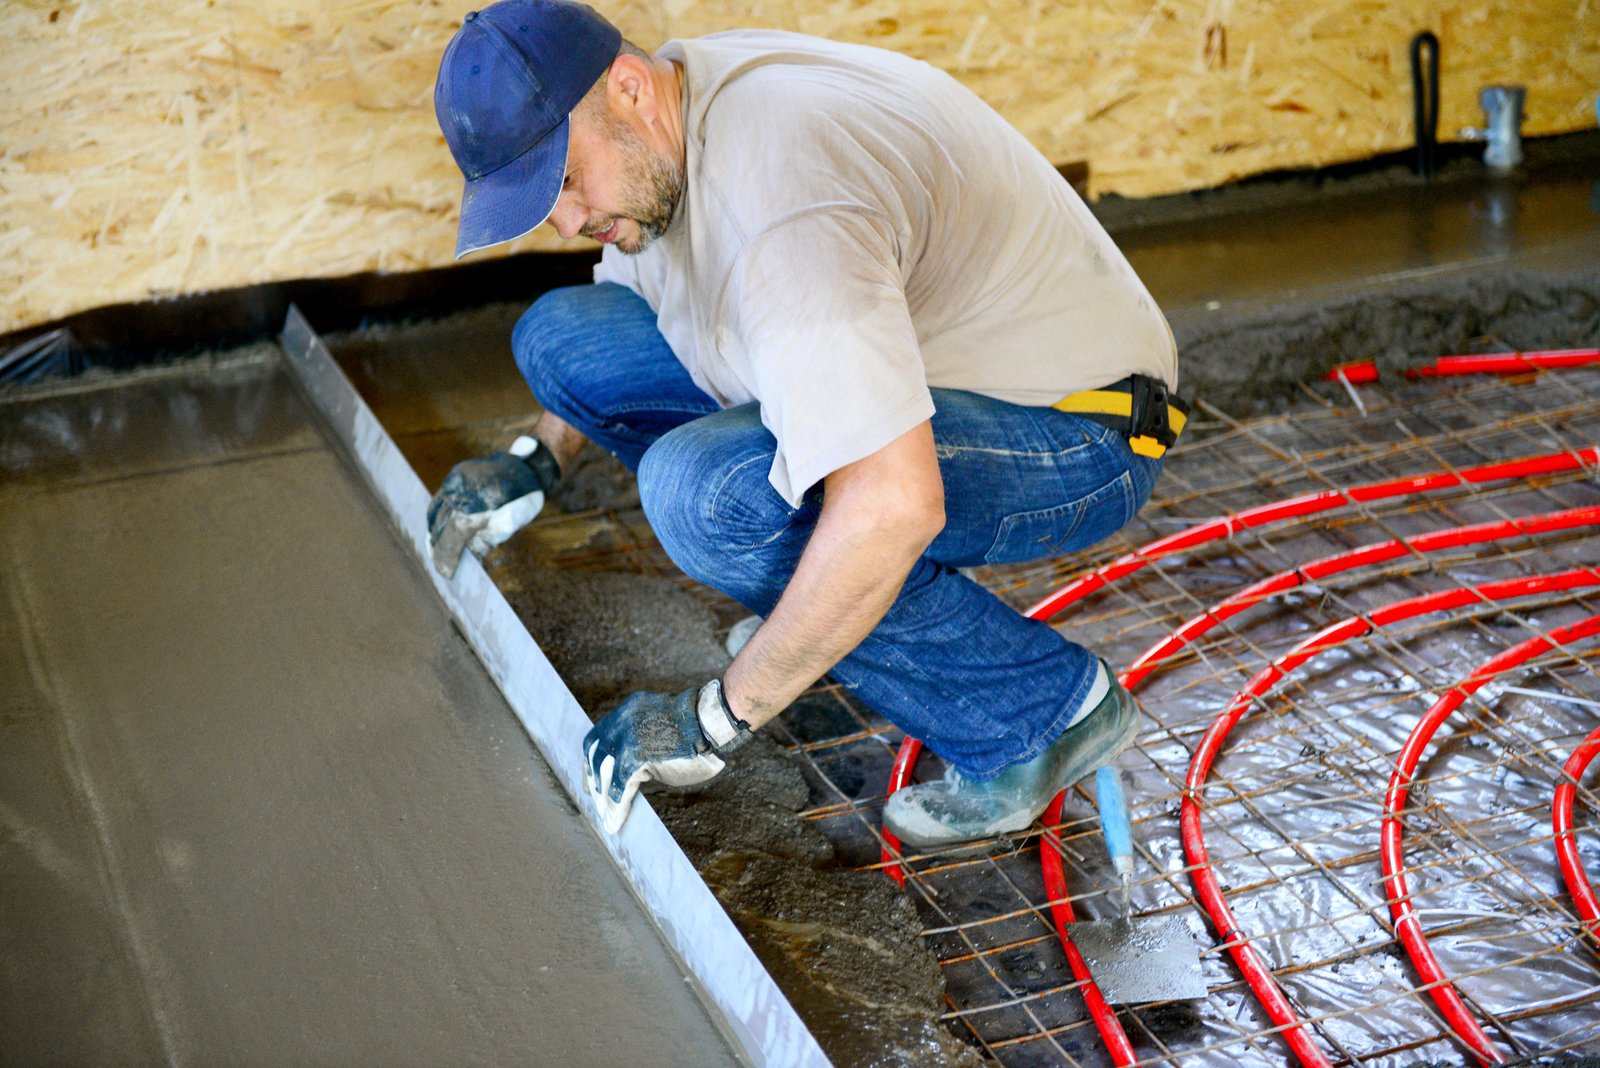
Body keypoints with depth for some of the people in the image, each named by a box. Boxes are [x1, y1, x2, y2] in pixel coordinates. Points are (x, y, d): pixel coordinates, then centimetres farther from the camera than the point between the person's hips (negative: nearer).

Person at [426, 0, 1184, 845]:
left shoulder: (778, 204, -34)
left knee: (700, 487, -33)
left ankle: (1044, 709, -14)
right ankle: (826, 613, 9)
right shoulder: (658, 127, -3)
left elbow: (894, 506, -41)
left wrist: (713, 721, -32)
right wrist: (538, 457, 11)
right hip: (912, 368, 9)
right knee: (561, 338, 1)